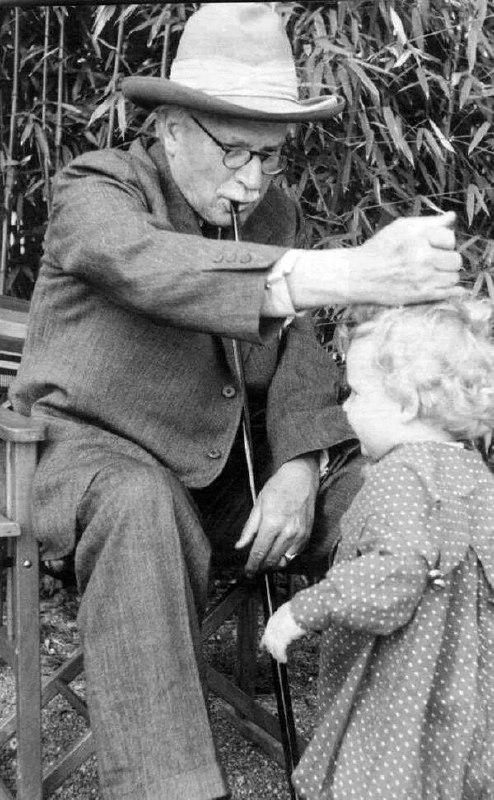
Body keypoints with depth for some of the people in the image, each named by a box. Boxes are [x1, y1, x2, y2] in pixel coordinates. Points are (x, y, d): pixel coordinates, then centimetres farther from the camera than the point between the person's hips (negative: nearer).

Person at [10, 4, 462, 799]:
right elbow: (151, 267, -37)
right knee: (141, 512, -39)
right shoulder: (96, 191, -14)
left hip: (224, 467, 6)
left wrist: (297, 471, -22)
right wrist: (349, 273, -50)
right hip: (101, 454, -5)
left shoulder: (273, 214, 5)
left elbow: (295, 356, -1)